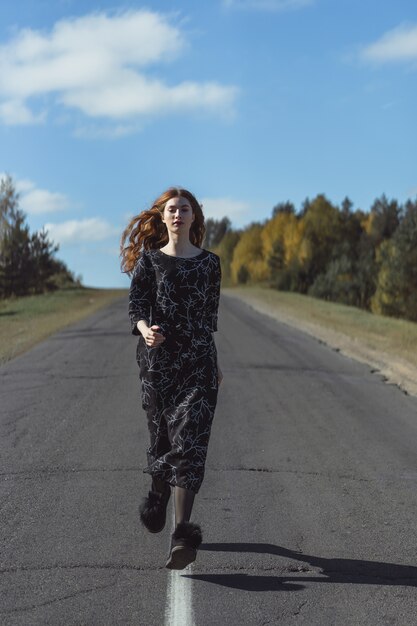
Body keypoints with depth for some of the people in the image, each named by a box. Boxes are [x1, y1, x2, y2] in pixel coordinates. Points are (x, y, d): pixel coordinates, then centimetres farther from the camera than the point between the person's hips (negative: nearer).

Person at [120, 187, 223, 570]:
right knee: (162, 434, 9)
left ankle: (183, 533, -19)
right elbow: (136, 306, -4)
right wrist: (146, 330, -27)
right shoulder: (149, 260, 6)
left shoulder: (209, 262, 9)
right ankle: (158, 495, 41)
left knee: (190, 440, -12)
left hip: (199, 361, 0)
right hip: (158, 358, 0)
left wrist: (215, 363, 19)